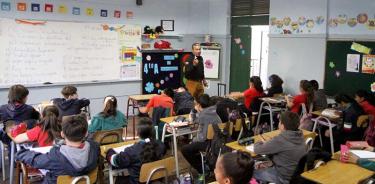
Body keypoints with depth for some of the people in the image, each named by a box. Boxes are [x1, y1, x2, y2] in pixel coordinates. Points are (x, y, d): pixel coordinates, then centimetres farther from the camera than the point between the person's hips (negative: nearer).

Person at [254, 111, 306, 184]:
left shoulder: (280, 140, -28)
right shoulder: (300, 136, -6)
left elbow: (257, 150, -17)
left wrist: (260, 143, 4)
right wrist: (267, 144, 2)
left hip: (285, 178, -7)